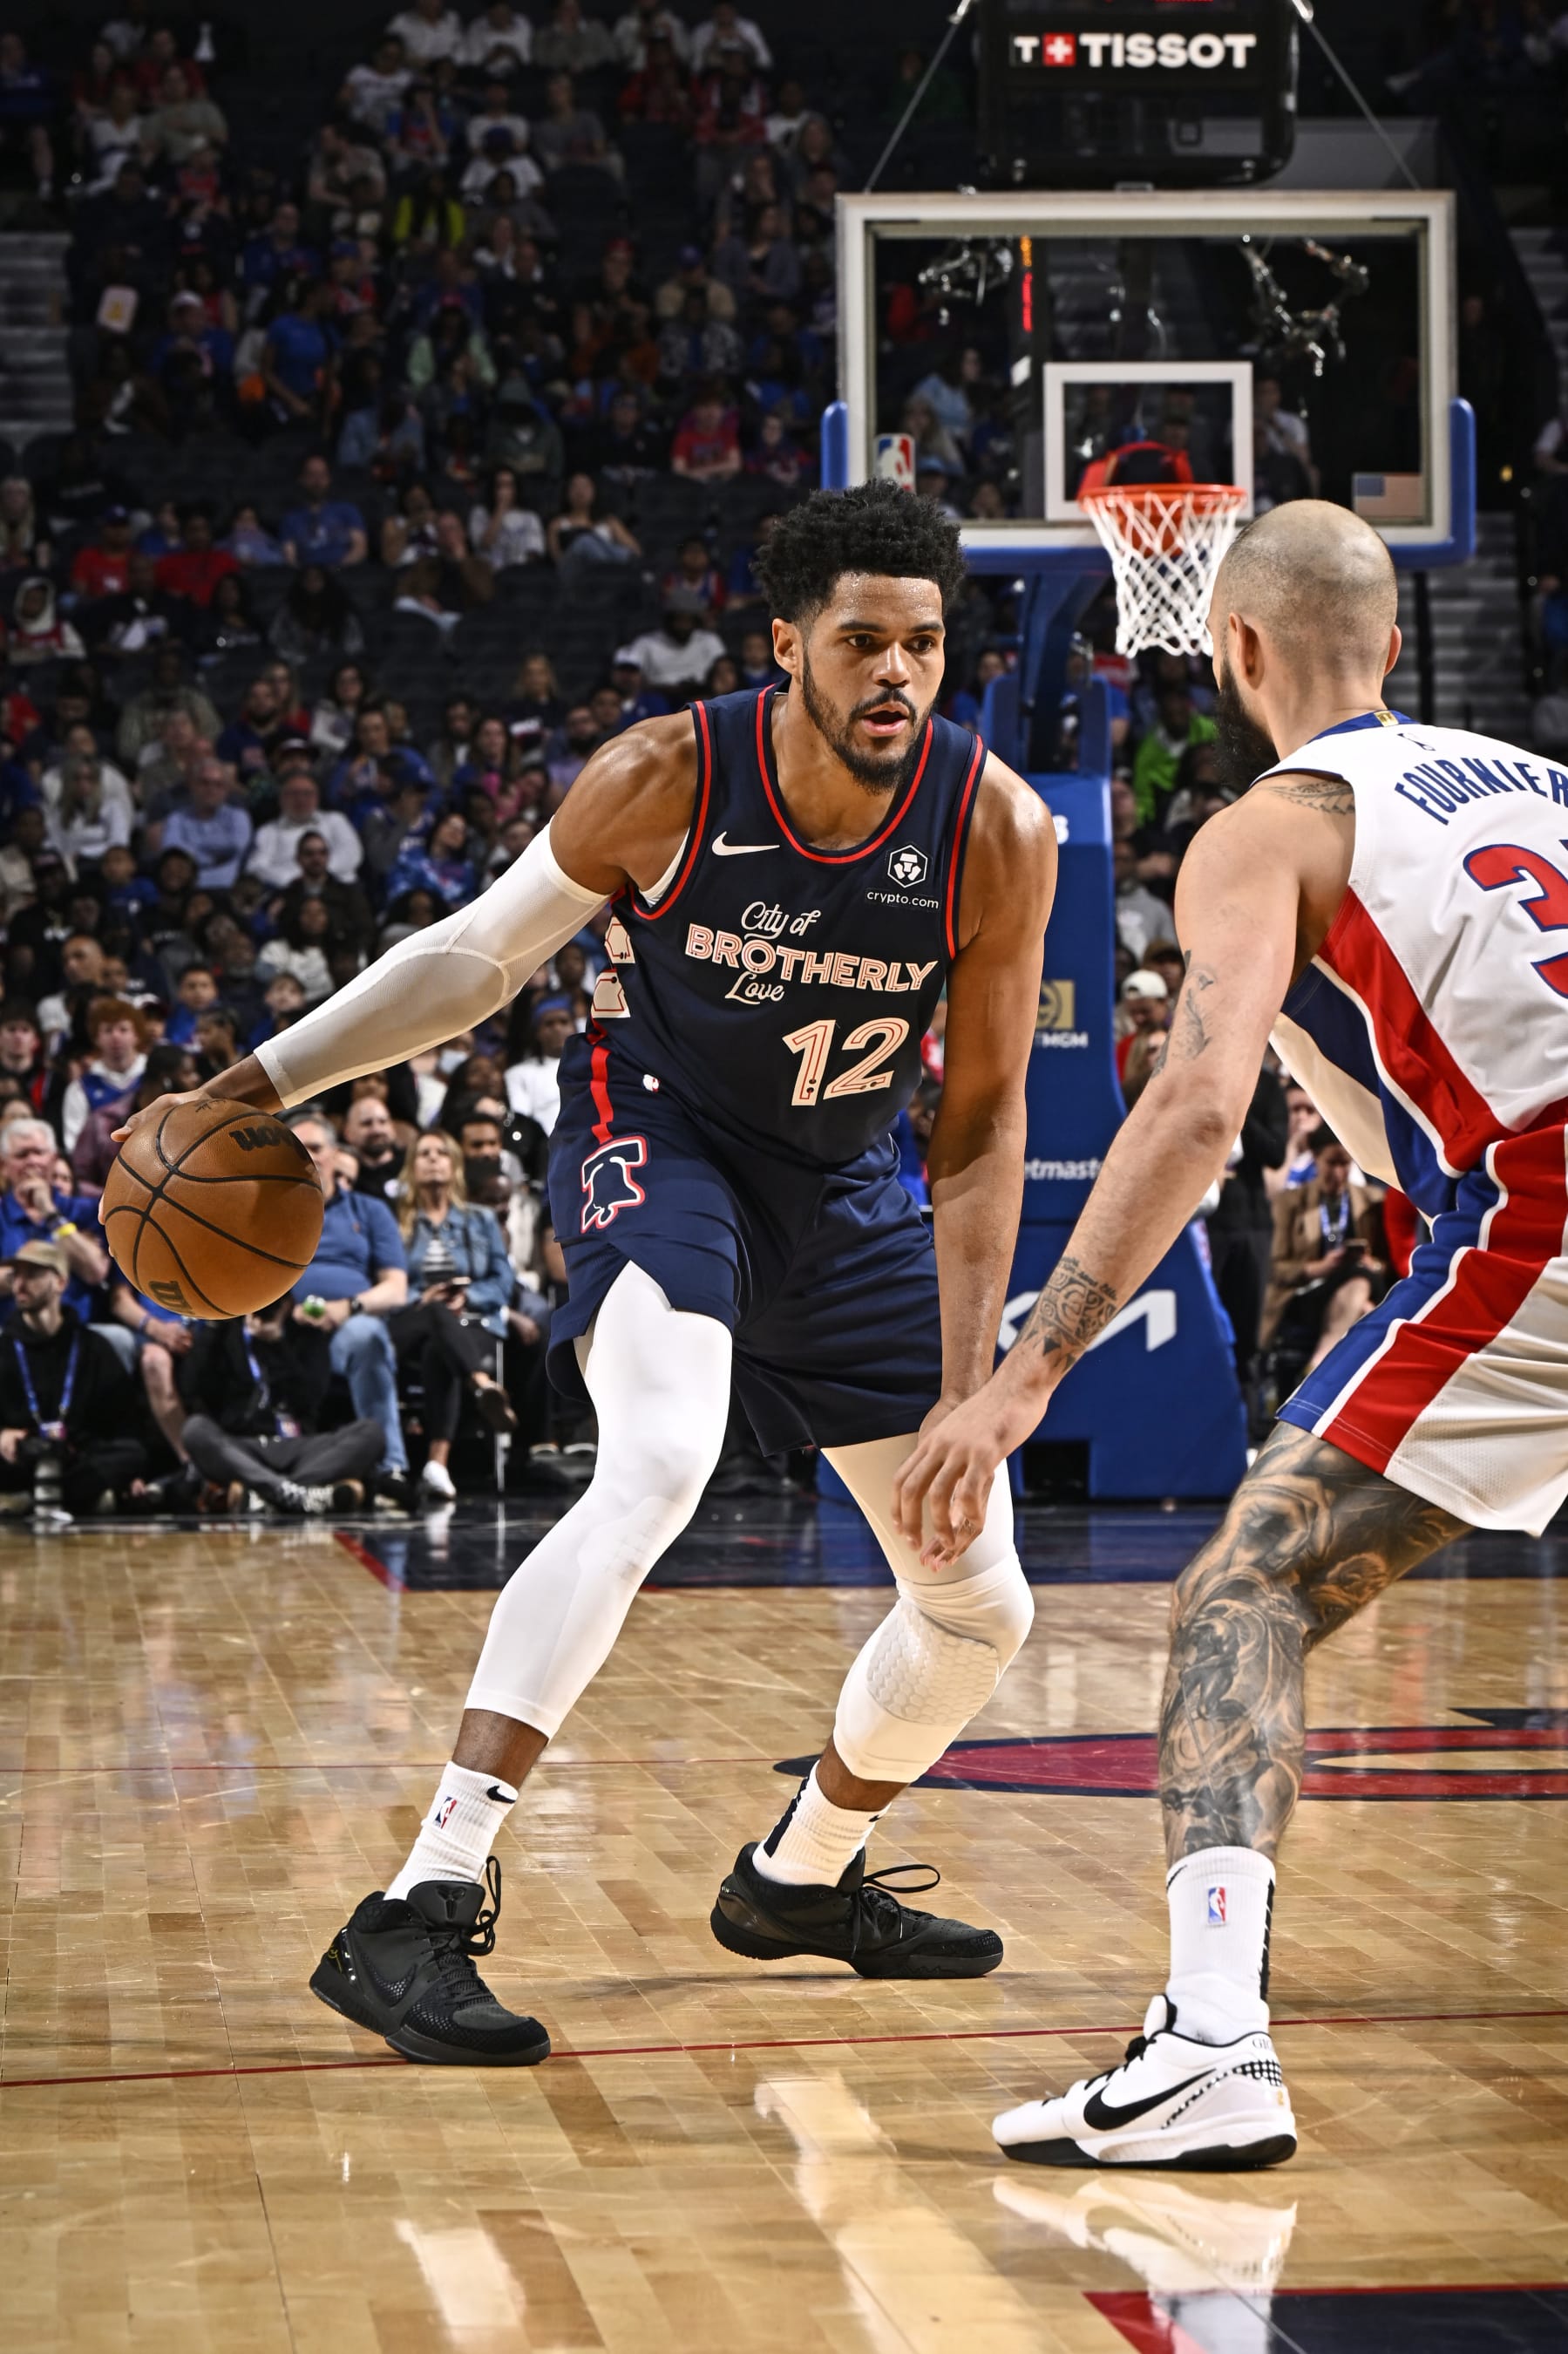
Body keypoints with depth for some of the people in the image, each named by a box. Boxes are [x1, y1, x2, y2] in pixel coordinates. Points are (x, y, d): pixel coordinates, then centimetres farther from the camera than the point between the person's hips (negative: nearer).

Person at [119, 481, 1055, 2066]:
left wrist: (965, 1400, -19)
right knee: (657, 1467, -35)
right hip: (656, 1133, -4)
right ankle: (422, 1910, -39)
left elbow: (980, 1132, -13)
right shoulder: (665, 781, -23)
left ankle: (802, 1877, 37)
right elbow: (477, 955, -6)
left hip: (846, 1186, 4)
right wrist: (266, 1081, -12)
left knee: (982, 1605, 8)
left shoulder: (996, 833, -19)